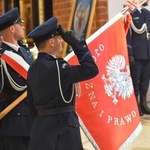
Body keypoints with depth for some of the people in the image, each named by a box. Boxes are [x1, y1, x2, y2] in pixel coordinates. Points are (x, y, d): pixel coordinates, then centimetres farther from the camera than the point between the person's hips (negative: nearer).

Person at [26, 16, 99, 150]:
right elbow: (91, 70, -22)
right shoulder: (56, 67, -20)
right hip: (62, 128, -8)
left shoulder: (33, 68, 6)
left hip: (41, 127, 9)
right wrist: (75, 43, -17)